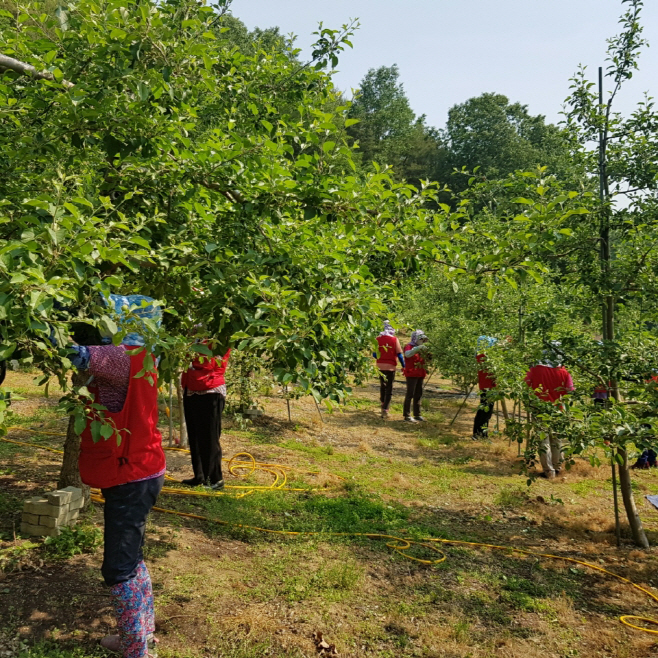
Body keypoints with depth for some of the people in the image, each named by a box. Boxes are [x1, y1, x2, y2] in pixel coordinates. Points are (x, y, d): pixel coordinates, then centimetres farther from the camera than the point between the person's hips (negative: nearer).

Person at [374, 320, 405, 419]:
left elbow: (374, 354, 2)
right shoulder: (394, 340, -9)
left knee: (382, 386, 22)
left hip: (381, 366, 3)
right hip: (391, 367, -3)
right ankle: (385, 409, -4)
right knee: (389, 389, 4)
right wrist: (404, 366, 3)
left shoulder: (378, 339, -2)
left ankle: (383, 404, 38)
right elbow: (399, 355, -8)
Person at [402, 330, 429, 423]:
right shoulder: (409, 346, -8)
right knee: (410, 394, -8)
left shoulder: (420, 348, 17)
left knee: (418, 394, 12)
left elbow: (425, 360, 23)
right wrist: (418, 348, -37)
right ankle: (407, 416, -5)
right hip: (412, 374, -9)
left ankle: (417, 415, 19)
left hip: (420, 374, 9)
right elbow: (407, 354, -31)